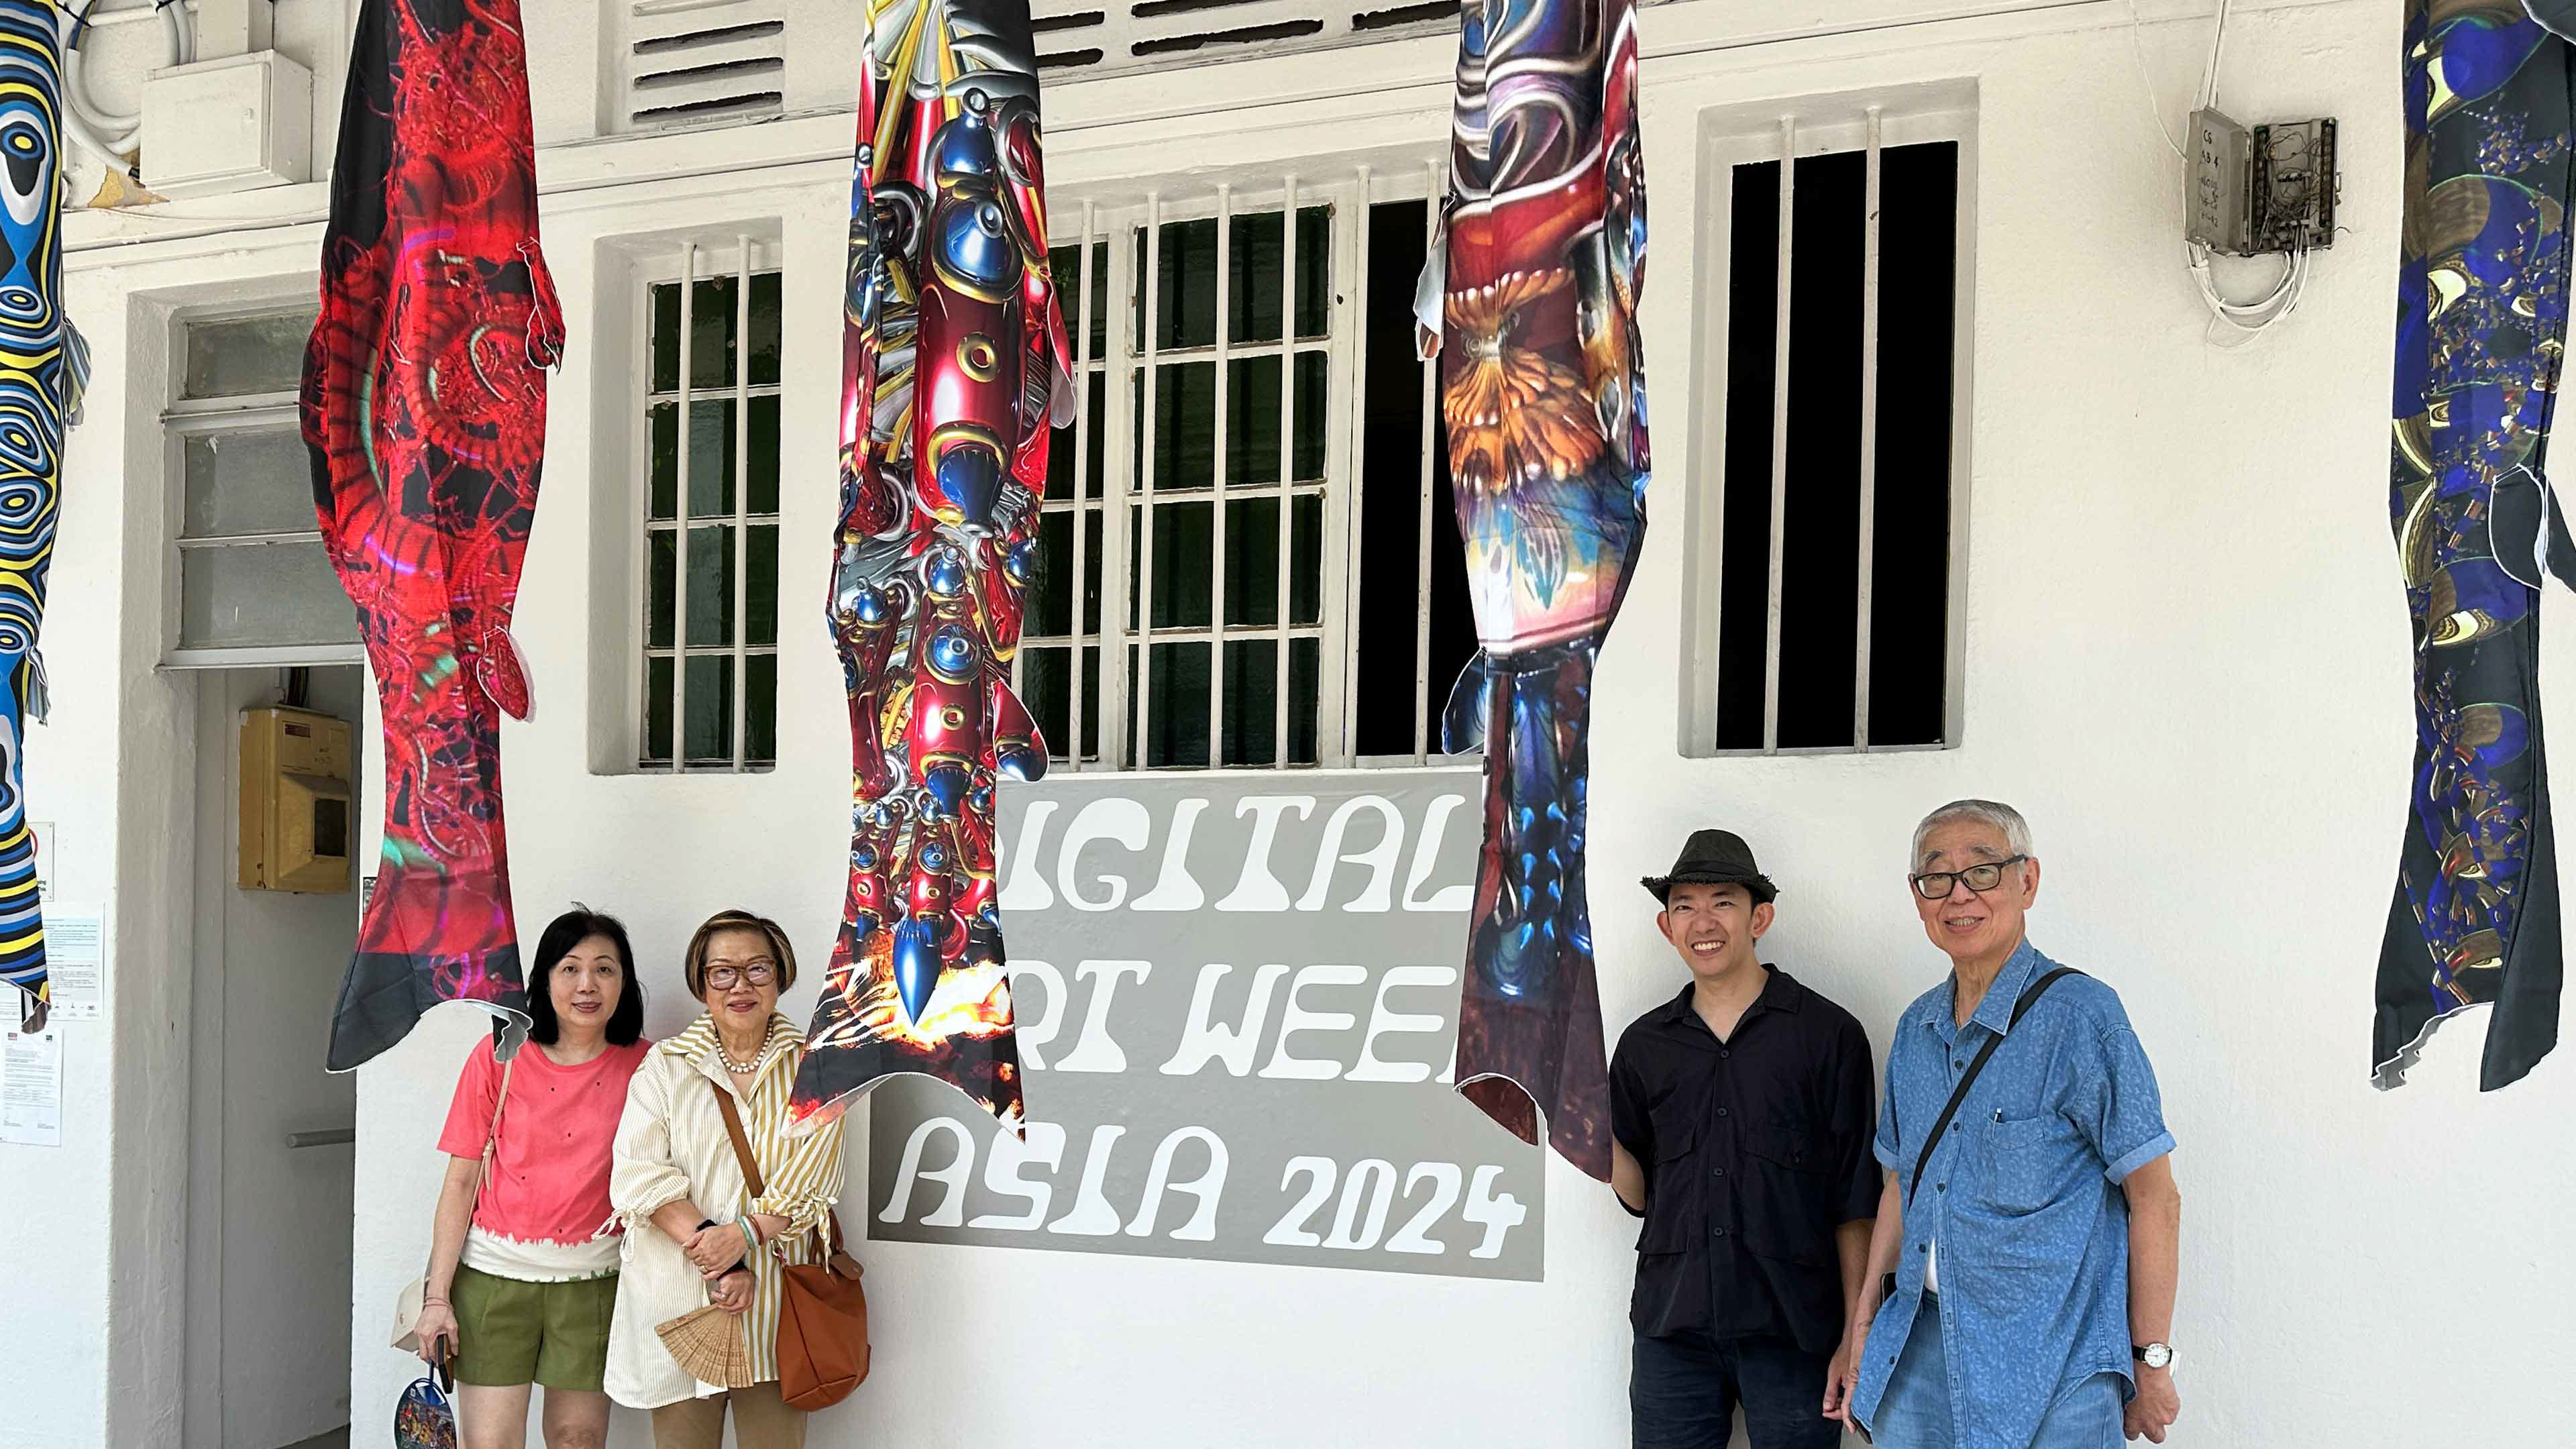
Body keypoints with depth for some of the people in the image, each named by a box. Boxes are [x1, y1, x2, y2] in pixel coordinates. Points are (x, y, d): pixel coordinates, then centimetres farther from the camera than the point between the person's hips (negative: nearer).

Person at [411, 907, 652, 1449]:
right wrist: (437, 1295, -4)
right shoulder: (499, 1057, -1)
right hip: (494, 1275, -1)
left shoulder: (642, 1067, 1)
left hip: (591, 1280, 1)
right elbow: (460, 1181, 0)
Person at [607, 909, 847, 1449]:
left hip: (774, 1297, 0)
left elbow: (810, 1184, -2)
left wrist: (744, 1233, -18)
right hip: (675, 1297, 0)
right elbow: (639, 1177, -5)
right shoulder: (664, 1066, 6)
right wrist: (715, 1256, -15)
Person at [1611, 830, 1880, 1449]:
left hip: (1790, 1329, -3)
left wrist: (1857, 1335, -5)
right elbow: (1641, 1194, 13)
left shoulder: (1828, 1035, 0)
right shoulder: (1644, 1045, 11)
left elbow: (1855, 1200, -1)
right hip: (1672, 1327, 3)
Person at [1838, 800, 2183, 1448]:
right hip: (1921, 1353, 6)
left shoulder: (2080, 1016, -9)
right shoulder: (1916, 1030, 11)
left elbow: (2154, 1197, -9)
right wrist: (1863, 1331, 14)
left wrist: (2150, 1362, -10)